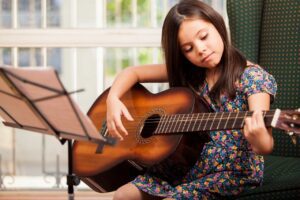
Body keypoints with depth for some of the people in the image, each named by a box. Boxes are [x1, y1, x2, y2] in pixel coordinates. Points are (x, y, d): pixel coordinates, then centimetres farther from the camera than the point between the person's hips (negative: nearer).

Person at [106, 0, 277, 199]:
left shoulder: (252, 77, -15)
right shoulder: (186, 72, 3)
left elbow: (266, 145, -26)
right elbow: (133, 71, 11)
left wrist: (259, 141, -50)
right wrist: (113, 98, -9)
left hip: (233, 174, -6)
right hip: (190, 168, 6)